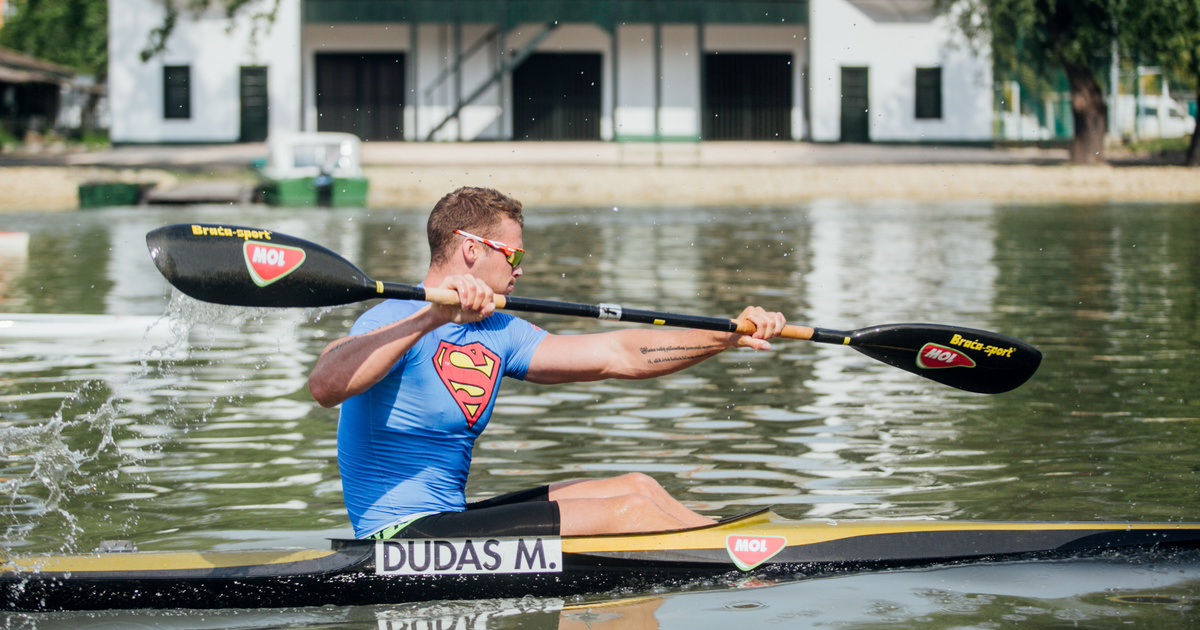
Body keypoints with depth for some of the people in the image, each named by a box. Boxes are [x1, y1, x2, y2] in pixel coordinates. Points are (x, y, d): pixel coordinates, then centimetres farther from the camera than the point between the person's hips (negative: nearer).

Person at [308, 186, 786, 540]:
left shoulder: (495, 335, 13)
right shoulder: (397, 321, -14)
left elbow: (616, 355, 13)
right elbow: (325, 385, -35)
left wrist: (729, 337, 9)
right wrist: (432, 316, -41)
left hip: (449, 519, 10)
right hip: (404, 537, -10)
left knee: (637, 487, 8)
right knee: (627, 511, -12)